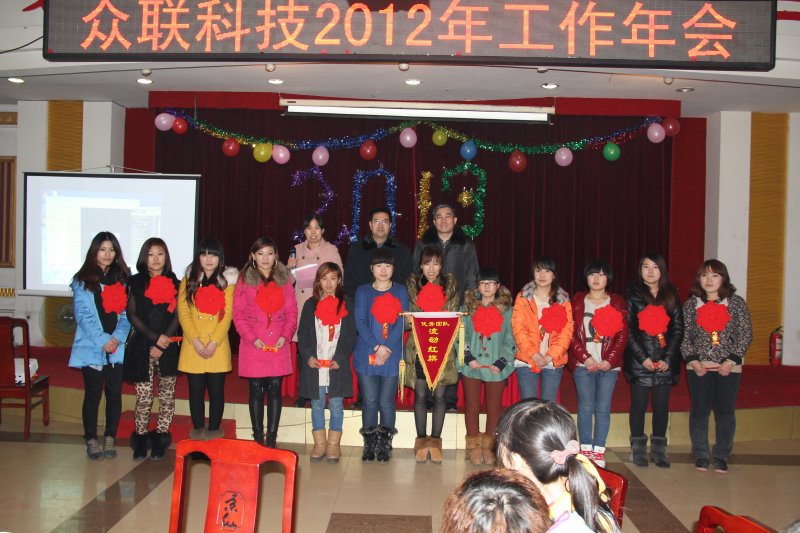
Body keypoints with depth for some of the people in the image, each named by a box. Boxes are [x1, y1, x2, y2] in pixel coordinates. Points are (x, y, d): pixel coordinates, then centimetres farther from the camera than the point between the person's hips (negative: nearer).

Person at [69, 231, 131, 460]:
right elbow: (83, 315, -4)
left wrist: (117, 337, -10)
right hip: (91, 348, -2)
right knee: (93, 394, 1)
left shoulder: (123, 279, 11)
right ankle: (91, 440, 10)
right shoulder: (82, 280, 3)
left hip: (118, 348, 2)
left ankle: (110, 439, 12)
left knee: (114, 393, 4)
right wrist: (102, 340, -13)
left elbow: (127, 313, 6)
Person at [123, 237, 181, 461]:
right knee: (143, 395, -2)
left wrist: (161, 344, -8)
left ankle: (160, 440, 10)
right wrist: (155, 337, -9)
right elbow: (132, 315, 1)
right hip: (142, 347, -1)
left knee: (166, 395, 1)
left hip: (168, 348, 1)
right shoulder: (136, 283, 7)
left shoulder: (174, 283, 8)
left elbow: (177, 316, 2)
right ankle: (140, 439, 8)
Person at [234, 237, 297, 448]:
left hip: (279, 345, 1)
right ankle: (258, 436, 13)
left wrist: (285, 336, -8)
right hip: (253, 345, -1)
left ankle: (272, 437, 10)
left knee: (275, 389, 3)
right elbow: (238, 313, -1)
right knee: (256, 390, 4)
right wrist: (252, 338, -11)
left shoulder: (284, 280, 8)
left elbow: (291, 311, 6)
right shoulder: (245, 280, 2)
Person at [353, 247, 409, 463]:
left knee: (387, 402, 0)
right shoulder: (363, 291, 8)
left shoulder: (400, 292, 8)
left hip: (392, 355, 0)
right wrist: (377, 347, -13)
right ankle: (369, 445, 12)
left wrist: (387, 349, -12)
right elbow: (360, 322, -2)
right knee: (370, 401, 2)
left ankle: (385, 446, 11)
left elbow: (402, 323, -1)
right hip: (366, 354, 0)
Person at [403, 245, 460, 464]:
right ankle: (421, 441, 11)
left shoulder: (450, 283, 8)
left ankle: (435, 441, 9)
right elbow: (410, 314, 2)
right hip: (418, 345, 0)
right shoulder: (412, 284, 7)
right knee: (420, 395, 2)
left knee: (439, 395, 1)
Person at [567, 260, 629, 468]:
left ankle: (599, 451, 6)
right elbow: (571, 333, 1)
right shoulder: (577, 301, 8)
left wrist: (610, 360, -9)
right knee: (585, 407, 0)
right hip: (583, 364, 0)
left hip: (608, 365, 0)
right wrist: (585, 357, -10)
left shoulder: (617, 303, 9)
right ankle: (585, 449, 7)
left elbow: (622, 334, 2)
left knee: (603, 408, 0)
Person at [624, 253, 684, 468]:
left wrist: (668, 358, -6)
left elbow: (678, 329, 5)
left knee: (661, 405, 5)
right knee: (639, 404, 2)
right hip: (639, 360, -2)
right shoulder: (632, 294, 3)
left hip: (666, 360, 2)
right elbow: (628, 330, -2)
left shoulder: (671, 295, 9)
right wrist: (643, 357, -10)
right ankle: (638, 450, 11)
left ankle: (658, 450, 14)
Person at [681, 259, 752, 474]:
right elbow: (683, 336, 4)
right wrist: (693, 361, -8)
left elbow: (746, 334, -1)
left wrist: (731, 361, -9)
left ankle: (722, 456, 14)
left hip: (728, 367, -1)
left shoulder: (736, 303, 2)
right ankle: (700, 455, 13)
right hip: (698, 367, 1)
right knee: (700, 410, 3)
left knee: (725, 411, 2)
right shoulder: (691, 304, 5)